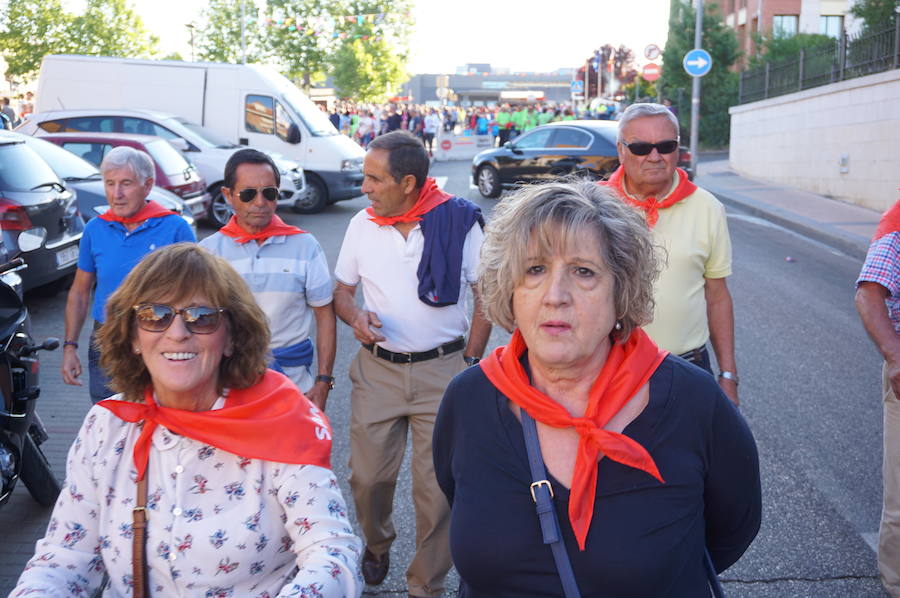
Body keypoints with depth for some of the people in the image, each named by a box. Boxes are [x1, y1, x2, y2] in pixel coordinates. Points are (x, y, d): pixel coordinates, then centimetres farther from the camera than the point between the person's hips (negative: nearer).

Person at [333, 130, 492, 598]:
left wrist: (470, 361, -3)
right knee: (367, 476, 5)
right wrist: (356, 318, -8)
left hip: (442, 370, -2)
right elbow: (342, 291, 14)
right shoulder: (362, 224, 3)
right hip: (376, 369, 3)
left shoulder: (459, 221, -6)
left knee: (437, 485, 0)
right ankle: (376, 544, 37)